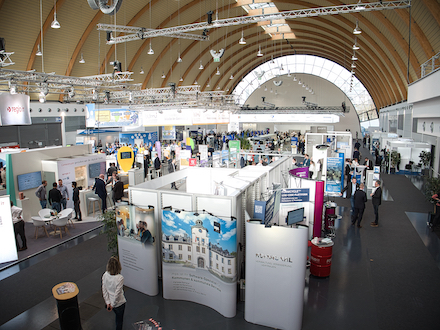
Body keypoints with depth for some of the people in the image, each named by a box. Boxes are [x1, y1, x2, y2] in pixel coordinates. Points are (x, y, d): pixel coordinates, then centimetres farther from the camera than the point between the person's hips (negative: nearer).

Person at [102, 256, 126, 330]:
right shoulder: (120, 278, -32)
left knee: (117, 314, 34)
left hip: (110, 301, 5)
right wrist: (112, 305, -12)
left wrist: (107, 302, -1)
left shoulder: (105, 275, -16)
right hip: (119, 303, -5)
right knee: (120, 319, 20)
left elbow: (104, 290, -9)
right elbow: (117, 293, -27)